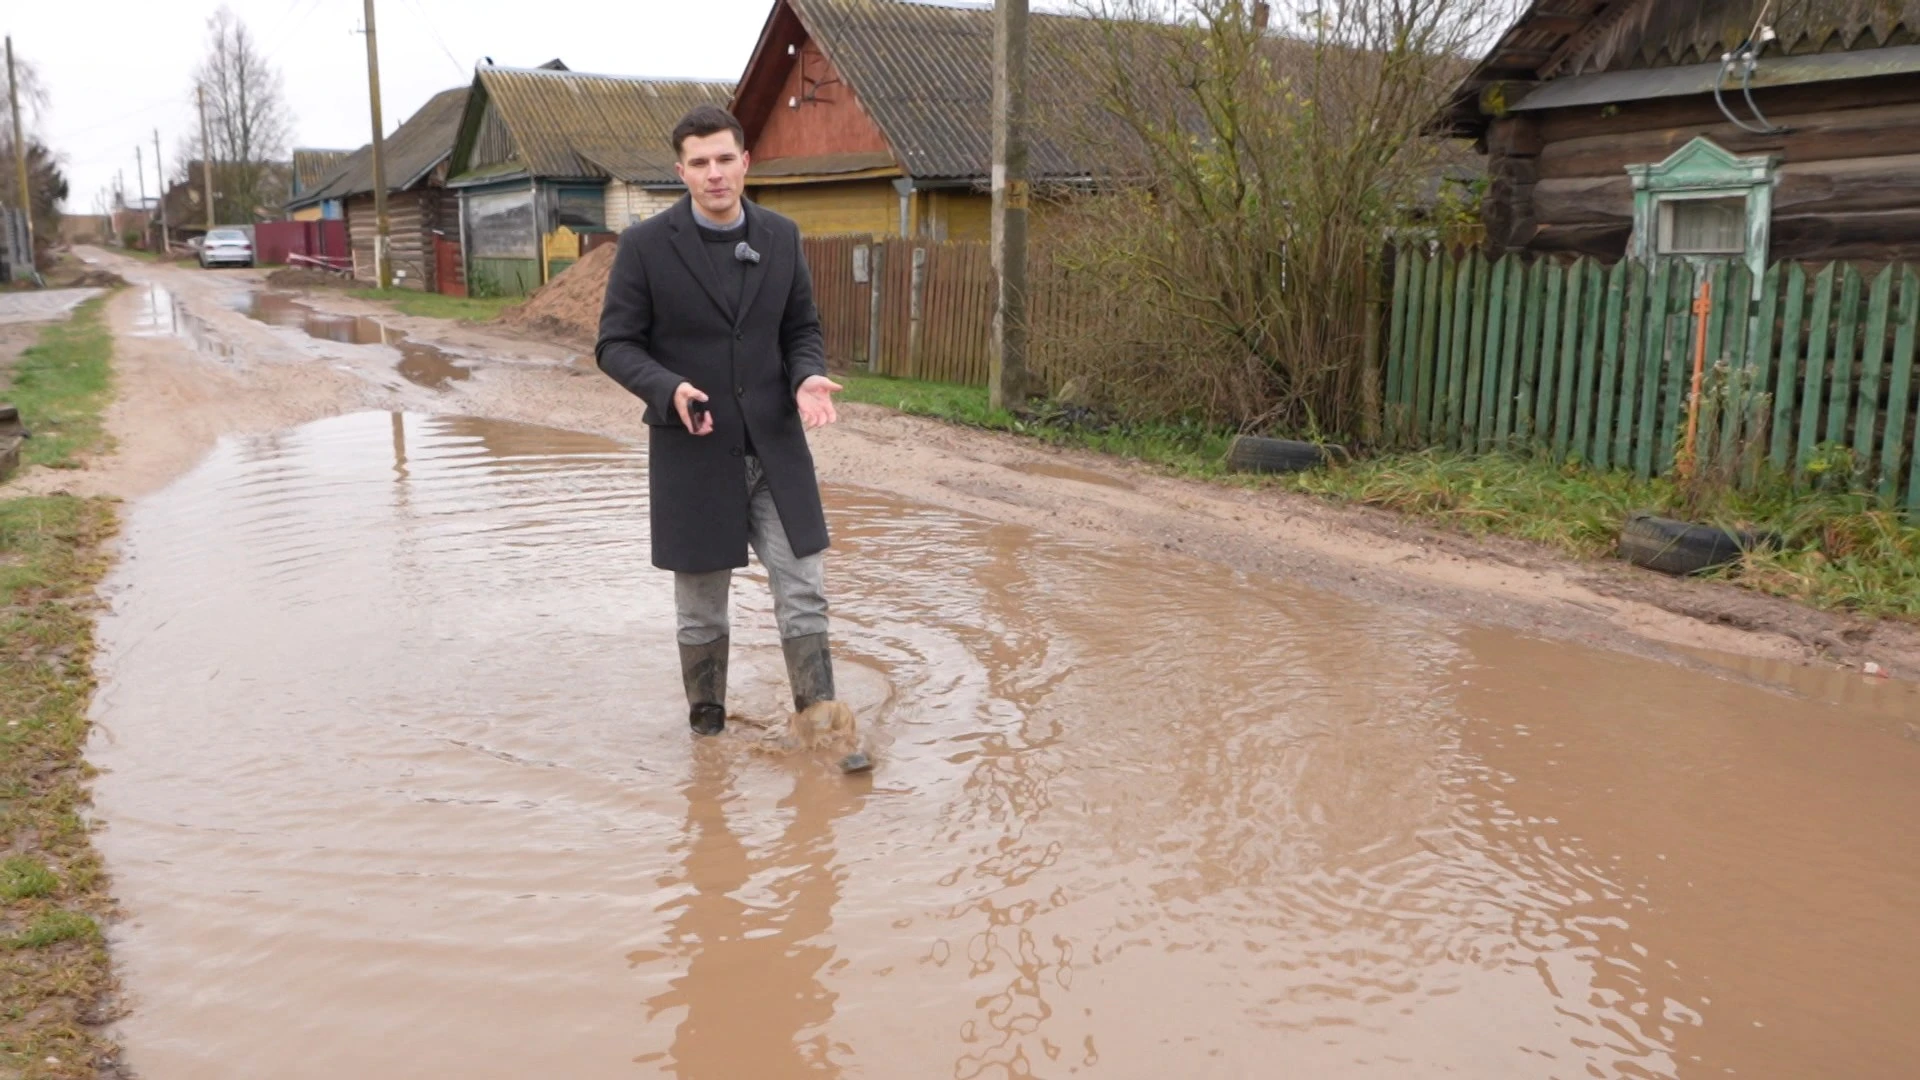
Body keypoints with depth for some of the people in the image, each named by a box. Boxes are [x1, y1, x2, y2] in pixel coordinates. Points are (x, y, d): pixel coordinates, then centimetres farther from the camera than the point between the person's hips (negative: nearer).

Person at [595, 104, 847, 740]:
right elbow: (615, 345, -5)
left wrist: (807, 378, -10)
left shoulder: (782, 236, 4)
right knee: (701, 610, 11)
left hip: (775, 447, 3)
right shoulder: (646, 244, -7)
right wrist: (669, 389, -24)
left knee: (805, 595, 1)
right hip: (693, 450, -2)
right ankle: (707, 727, 29)